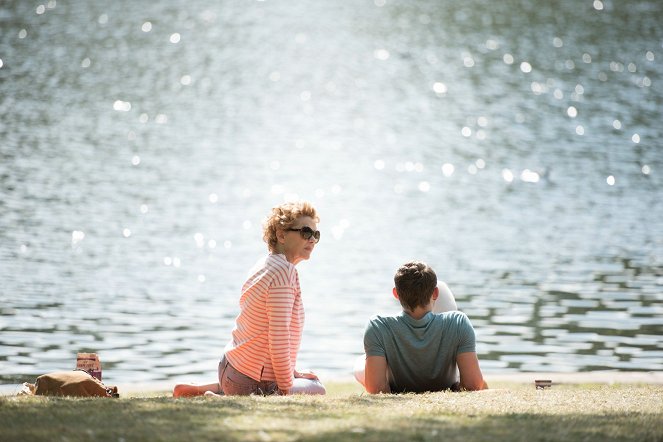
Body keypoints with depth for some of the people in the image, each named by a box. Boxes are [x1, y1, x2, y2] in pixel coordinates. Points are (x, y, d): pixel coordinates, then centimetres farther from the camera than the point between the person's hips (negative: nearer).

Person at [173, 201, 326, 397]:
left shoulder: (264, 265, 13)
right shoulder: (284, 272, -18)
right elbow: (279, 338, -22)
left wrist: (292, 373, 18)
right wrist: (286, 388, -14)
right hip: (252, 382, -10)